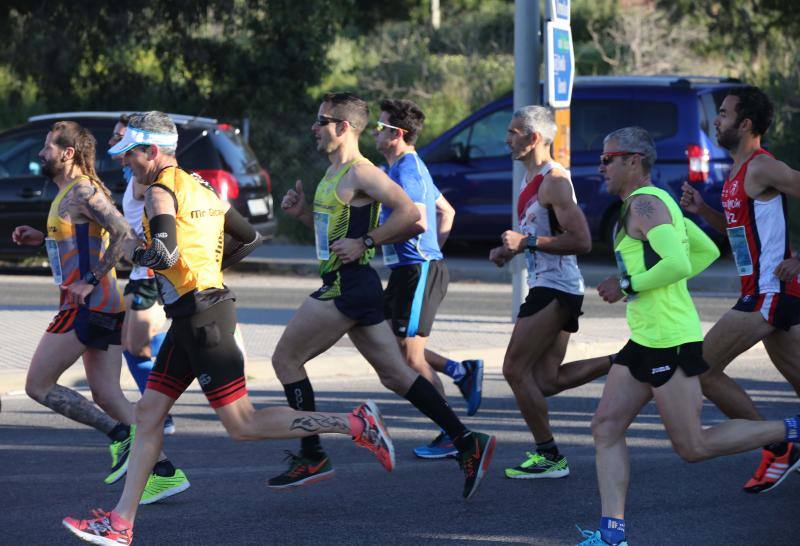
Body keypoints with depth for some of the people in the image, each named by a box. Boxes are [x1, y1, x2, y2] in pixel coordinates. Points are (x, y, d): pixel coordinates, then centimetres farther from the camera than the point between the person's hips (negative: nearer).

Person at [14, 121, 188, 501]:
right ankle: (164, 471, 0)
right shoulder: (69, 194, 18)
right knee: (106, 396, 7)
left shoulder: (82, 192, -13)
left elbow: (126, 236, -23)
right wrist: (41, 238, 21)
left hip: (87, 306, -10)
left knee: (38, 385, -4)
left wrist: (91, 280, -22)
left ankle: (122, 436, -9)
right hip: (108, 307, 10)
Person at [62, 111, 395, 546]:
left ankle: (355, 424, -7)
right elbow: (248, 236, 25)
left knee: (242, 425, -7)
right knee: (149, 413, 9)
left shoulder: (160, 191, -12)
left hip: (201, 316, -10)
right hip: (191, 317, 10)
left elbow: (164, 255, -26)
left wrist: (134, 253, -6)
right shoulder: (198, 188, 16)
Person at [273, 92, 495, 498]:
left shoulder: (360, 173, -13)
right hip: (346, 286, 10)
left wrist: (364, 243, -20)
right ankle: (467, 442, 6)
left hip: (349, 287, -10)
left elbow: (408, 212, -21)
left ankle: (312, 457, 1)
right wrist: (302, 212, 13)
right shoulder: (333, 174, 17)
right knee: (395, 375, 8)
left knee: (286, 359, -2)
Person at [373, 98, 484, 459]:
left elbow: (417, 222, -28)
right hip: (408, 269, 10)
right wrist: (434, 250, 21)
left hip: (417, 270, -10)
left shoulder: (406, 171, -16)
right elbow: (447, 211, 26)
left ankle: (451, 436, -1)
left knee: (410, 355, -6)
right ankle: (461, 371, 15)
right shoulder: (411, 167, 17)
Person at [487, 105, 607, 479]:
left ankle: (548, 456, 0)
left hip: (555, 290, -10)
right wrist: (510, 250, 12)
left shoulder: (554, 181, -15)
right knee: (547, 380, 8)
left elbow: (581, 241, -22)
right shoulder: (531, 181, 16)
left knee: (516, 370, -6)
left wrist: (527, 241, -21)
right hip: (547, 288, 10)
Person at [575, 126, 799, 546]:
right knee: (606, 427, 3)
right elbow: (708, 251, 24)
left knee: (693, 447, -4)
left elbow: (678, 263, -28)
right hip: (645, 340, 10)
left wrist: (627, 286, -17)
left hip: (671, 342, -10)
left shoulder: (644, 203, -15)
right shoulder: (658, 201, 17)